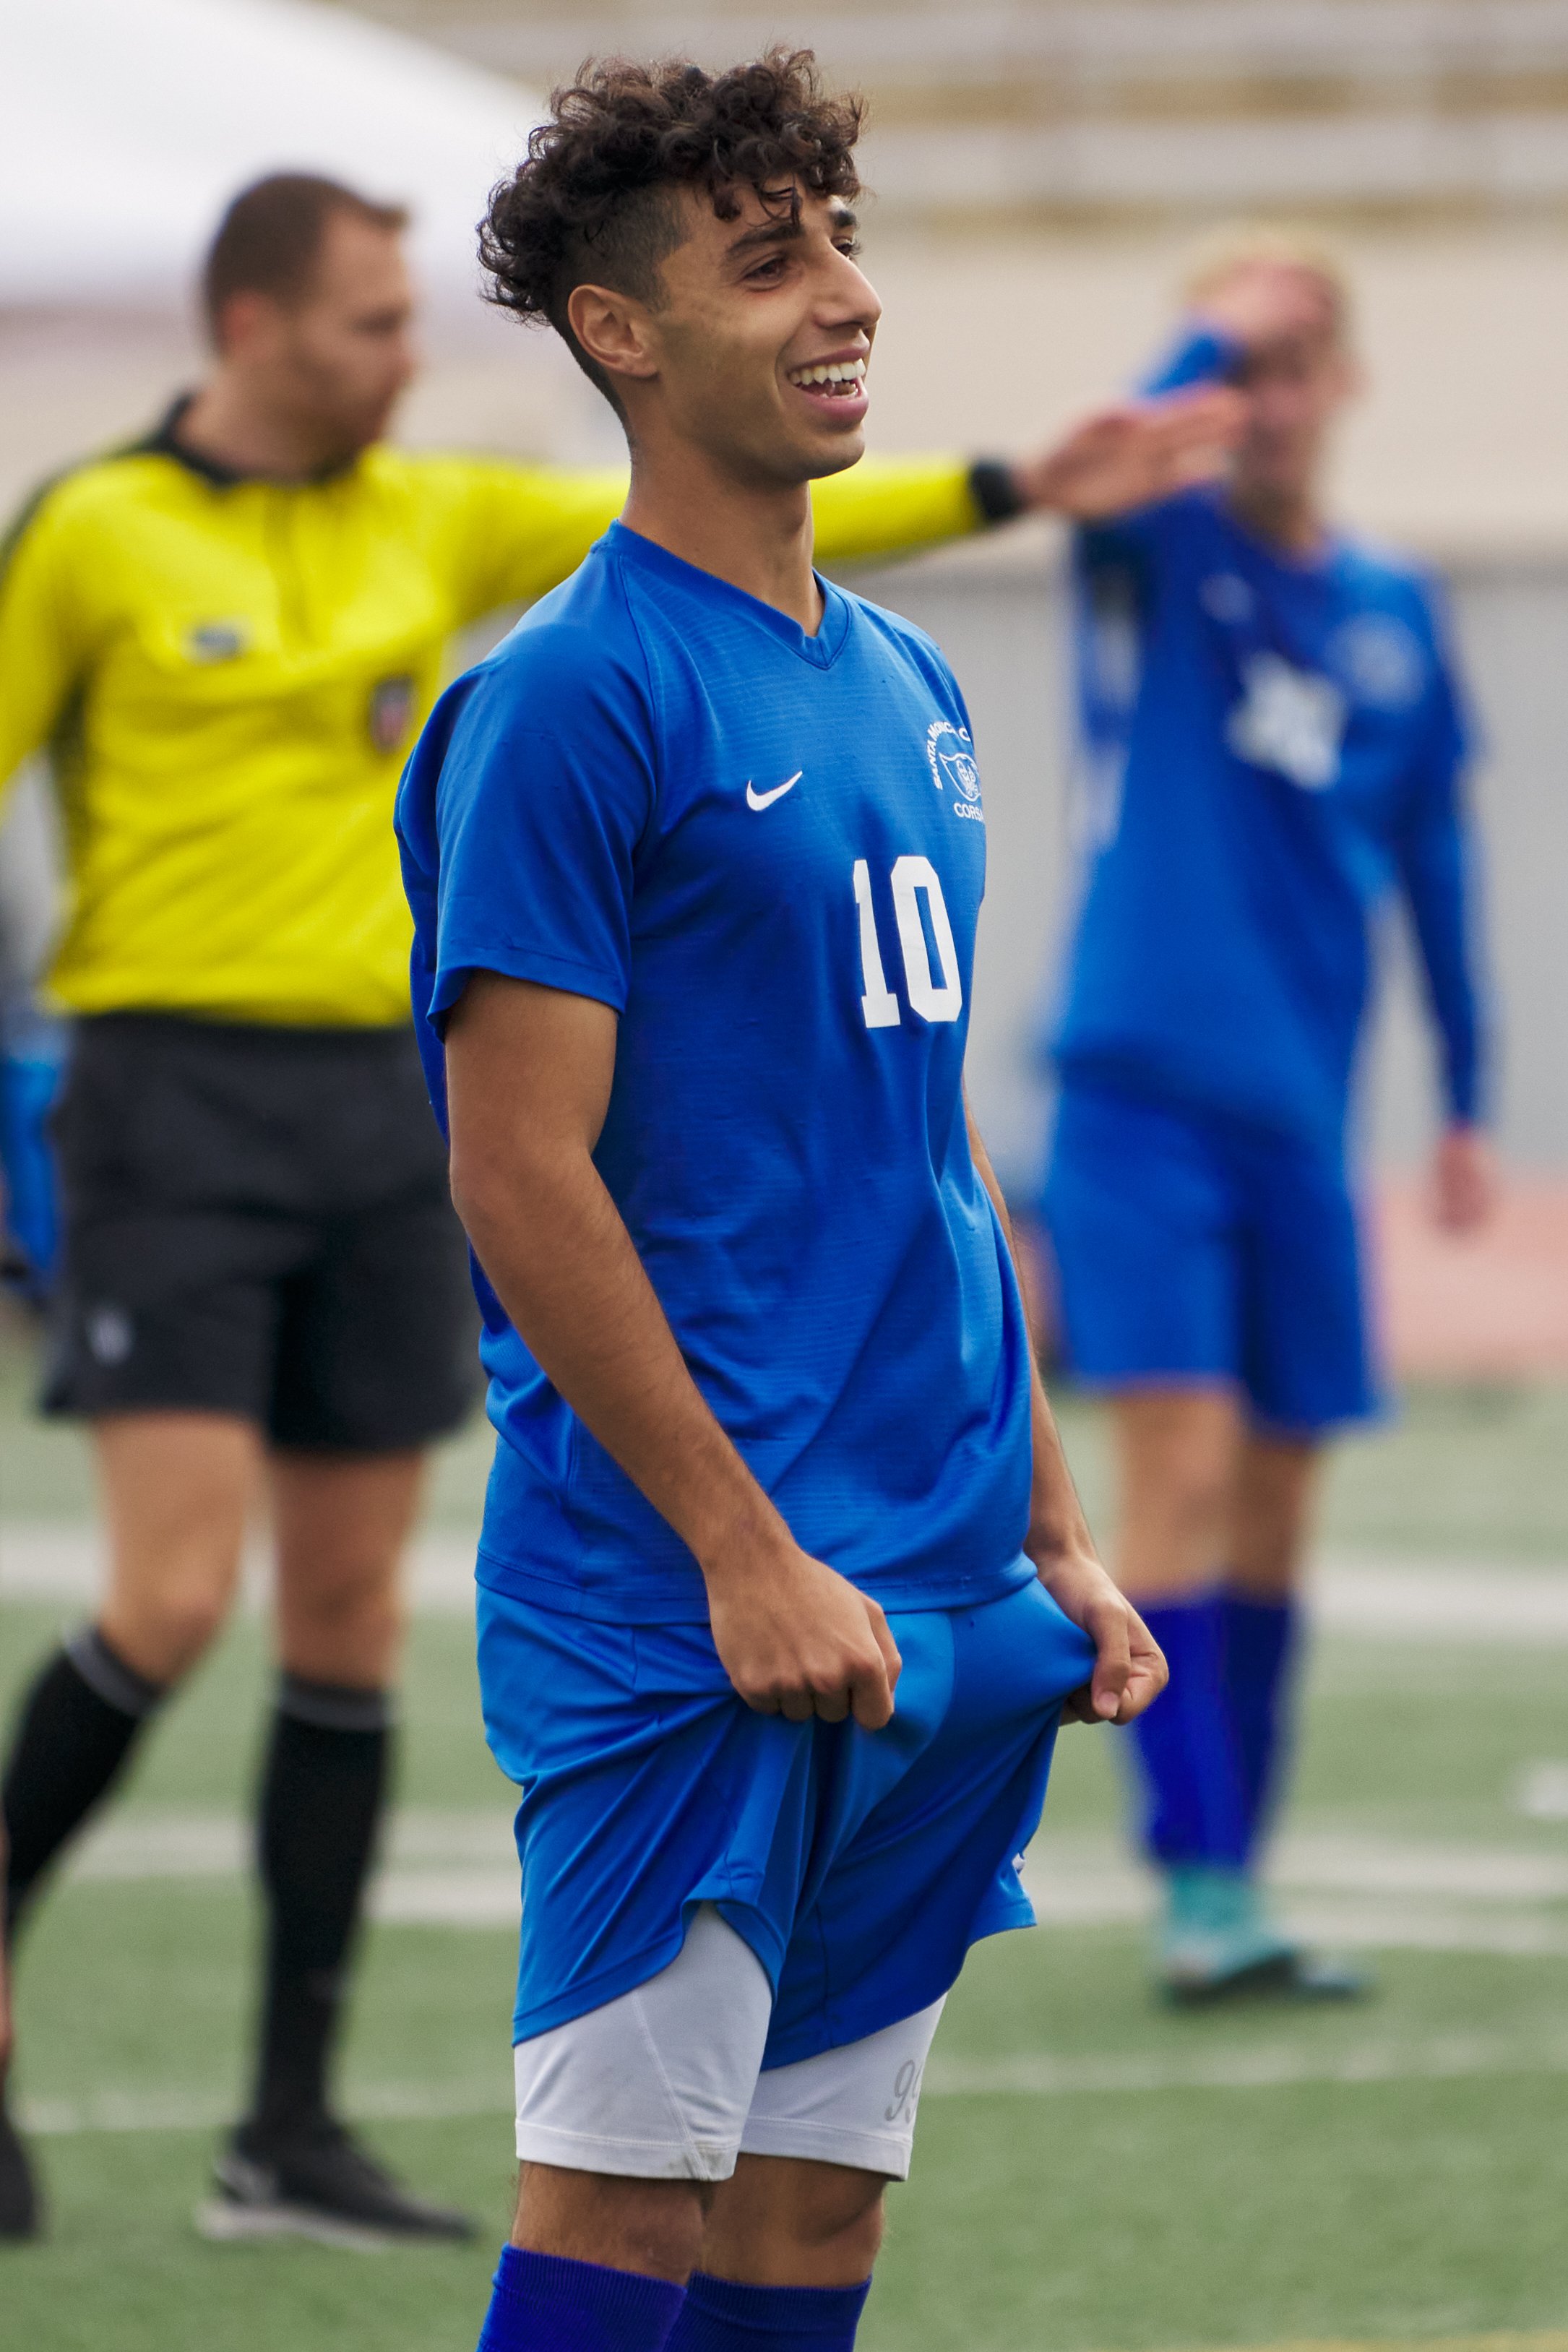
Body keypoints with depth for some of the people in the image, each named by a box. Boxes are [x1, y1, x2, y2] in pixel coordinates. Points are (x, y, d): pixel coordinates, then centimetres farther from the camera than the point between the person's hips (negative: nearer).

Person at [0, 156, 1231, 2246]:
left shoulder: (440, 522, 11)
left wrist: (1013, 485, 5)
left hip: (386, 1110, 6)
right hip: (175, 1103, -6)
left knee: (348, 1623, 5)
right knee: (171, 1604, -15)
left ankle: (290, 2129, 10)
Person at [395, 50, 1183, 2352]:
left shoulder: (907, 693, 15)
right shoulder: (568, 697, -10)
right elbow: (522, 1179, -14)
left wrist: (1053, 1535, 17)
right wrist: (748, 1556, -17)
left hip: (935, 1605, 8)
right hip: (679, 1614, -8)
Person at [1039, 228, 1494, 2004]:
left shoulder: (1394, 622, 10)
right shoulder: (1158, 556, -2)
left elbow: (1430, 859, 17)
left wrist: (1462, 1101, 17)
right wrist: (1214, 331, -17)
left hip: (1299, 1116, 5)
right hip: (1141, 1080, -5)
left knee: (1272, 1505, 7)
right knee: (1184, 1469, -13)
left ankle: (1232, 1878, 16)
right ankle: (1198, 1887, -13)